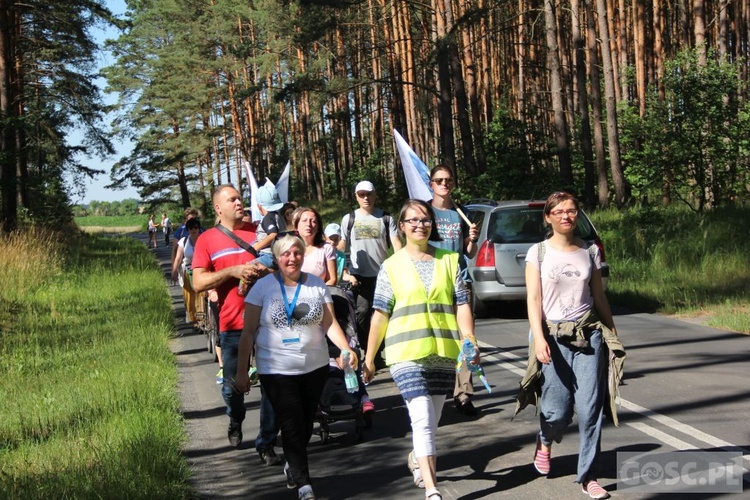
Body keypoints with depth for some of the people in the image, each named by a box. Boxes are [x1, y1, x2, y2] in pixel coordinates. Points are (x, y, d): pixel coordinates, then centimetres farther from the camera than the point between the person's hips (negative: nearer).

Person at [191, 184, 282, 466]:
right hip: (232, 323, -1)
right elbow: (198, 283, -4)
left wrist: (263, 271, -11)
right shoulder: (207, 240, 3)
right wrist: (233, 271, -15)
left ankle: (266, 444, 11)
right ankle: (235, 422, 41)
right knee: (232, 384, 9)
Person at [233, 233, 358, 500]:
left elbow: (330, 324, 1)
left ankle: (292, 466, 38)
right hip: (276, 370, -3)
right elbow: (248, 331, -2)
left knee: (306, 424, 13)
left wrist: (346, 349, -17)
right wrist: (241, 371, -5)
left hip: (315, 366, 3)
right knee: (292, 426, -8)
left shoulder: (317, 285, 4)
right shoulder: (263, 287, -3)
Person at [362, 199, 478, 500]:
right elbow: (380, 314, 5)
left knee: (430, 421, 13)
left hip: (444, 352, 3)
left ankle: (416, 459, 43)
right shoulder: (391, 266, 5)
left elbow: (461, 305, 6)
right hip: (407, 352, -3)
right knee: (422, 418, -14)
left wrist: (470, 340, -8)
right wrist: (369, 357, 5)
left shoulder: (449, 261, 9)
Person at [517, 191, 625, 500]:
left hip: (588, 334, 2)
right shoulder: (538, 253, 0)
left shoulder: (590, 252, 7)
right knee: (558, 410, -2)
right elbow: (534, 299, -6)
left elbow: (599, 297, 14)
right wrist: (538, 338, -18)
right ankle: (545, 441, 34)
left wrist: (613, 335, 16)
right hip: (554, 336, -2)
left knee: (590, 408, -5)